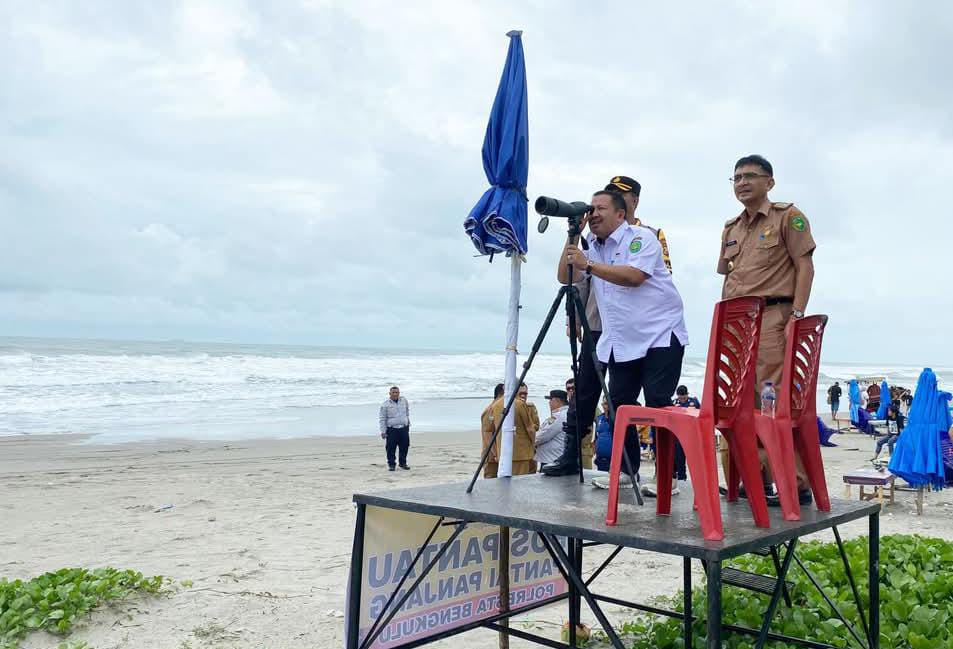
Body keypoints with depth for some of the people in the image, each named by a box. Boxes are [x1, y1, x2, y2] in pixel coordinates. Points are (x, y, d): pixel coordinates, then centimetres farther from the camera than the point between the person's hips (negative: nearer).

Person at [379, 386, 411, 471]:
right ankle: (391, 464, 9)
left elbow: (407, 410, 27)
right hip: (392, 429, -3)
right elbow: (382, 419, -3)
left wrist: (407, 419, 27)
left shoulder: (404, 400, 6)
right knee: (391, 448, -3)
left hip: (404, 428, 3)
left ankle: (403, 463, 20)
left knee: (404, 446, 6)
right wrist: (383, 431, -7)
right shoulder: (385, 405, -5)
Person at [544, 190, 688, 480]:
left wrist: (588, 265, -21)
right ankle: (628, 470, 16)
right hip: (622, 342, 7)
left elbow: (634, 276, -21)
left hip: (661, 335, -7)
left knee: (658, 406, -11)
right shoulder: (593, 248, 16)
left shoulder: (641, 237, -5)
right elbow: (565, 277, 8)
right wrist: (573, 235, 2)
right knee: (618, 406, 4)